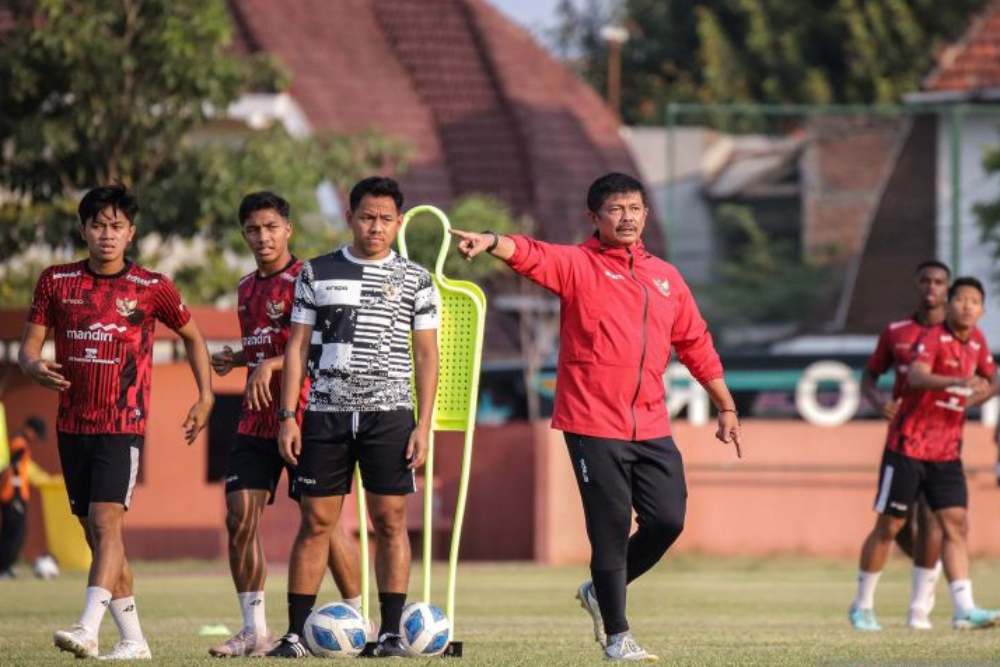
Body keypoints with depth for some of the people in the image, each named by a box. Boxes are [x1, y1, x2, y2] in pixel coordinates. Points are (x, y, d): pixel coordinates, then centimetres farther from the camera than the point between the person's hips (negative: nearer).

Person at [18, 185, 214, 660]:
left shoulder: (152, 289, -2)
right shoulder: (57, 281, 4)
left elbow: (192, 336, 13)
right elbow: (29, 344, 6)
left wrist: (205, 397, 6)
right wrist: (35, 366, -17)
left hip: (123, 425, -4)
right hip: (72, 424, 4)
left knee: (106, 522, -19)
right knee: (95, 532, 6)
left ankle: (88, 629, -30)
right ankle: (133, 640, 14)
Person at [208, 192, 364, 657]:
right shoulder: (247, 289, 16)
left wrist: (271, 365, -24)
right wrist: (237, 359, 8)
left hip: (304, 419, -7)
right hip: (256, 421, 7)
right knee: (240, 517, -2)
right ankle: (254, 631, 2)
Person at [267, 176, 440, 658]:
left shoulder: (415, 280, 7)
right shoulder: (317, 273, 8)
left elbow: (426, 355, 6)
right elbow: (297, 347, 8)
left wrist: (423, 425, -2)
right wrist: (288, 416, 1)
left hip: (389, 414, 0)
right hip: (325, 414, 1)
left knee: (390, 520, -3)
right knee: (316, 521, 0)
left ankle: (391, 632, 1)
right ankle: (295, 633, 2)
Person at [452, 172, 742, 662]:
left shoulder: (665, 277, 15)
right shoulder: (578, 265, -1)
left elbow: (696, 345, 21)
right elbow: (532, 255, -21)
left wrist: (725, 407, 22)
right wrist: (492, 243, -43)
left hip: (651, 426, 5)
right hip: (593, 423, -5)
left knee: (668, 520, 1)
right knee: (611, 528, -4)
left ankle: (601, 592, 26)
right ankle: (616, 636, 8)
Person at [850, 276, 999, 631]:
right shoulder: (934, 337, -15)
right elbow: (916, 376, -34)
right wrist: (957, 382, -49)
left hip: (947, 454, 6)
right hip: (909, 445, -6)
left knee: (955, 524, -6)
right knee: (888, 525, 2)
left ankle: (964, 609, -12)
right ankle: (862, 605, 15)